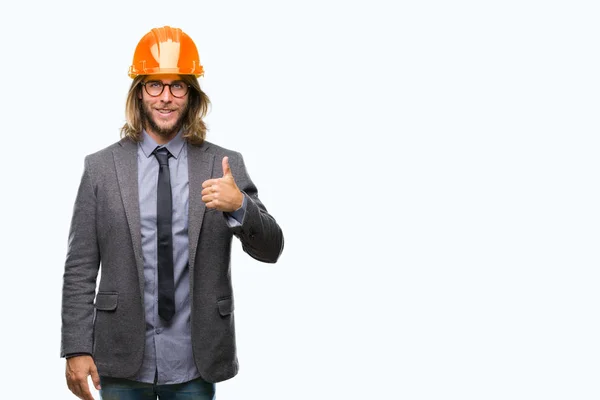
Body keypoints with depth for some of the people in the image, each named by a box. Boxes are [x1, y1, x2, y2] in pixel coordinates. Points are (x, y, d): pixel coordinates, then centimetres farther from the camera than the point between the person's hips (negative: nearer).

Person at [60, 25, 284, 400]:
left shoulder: (225, 165, 1)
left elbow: (271, 249, -3)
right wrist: (77, 349, -5)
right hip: (122, 361, 0)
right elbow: (80, 268, 0)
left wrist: (239, 206, -22)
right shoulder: (100, 167, 0)